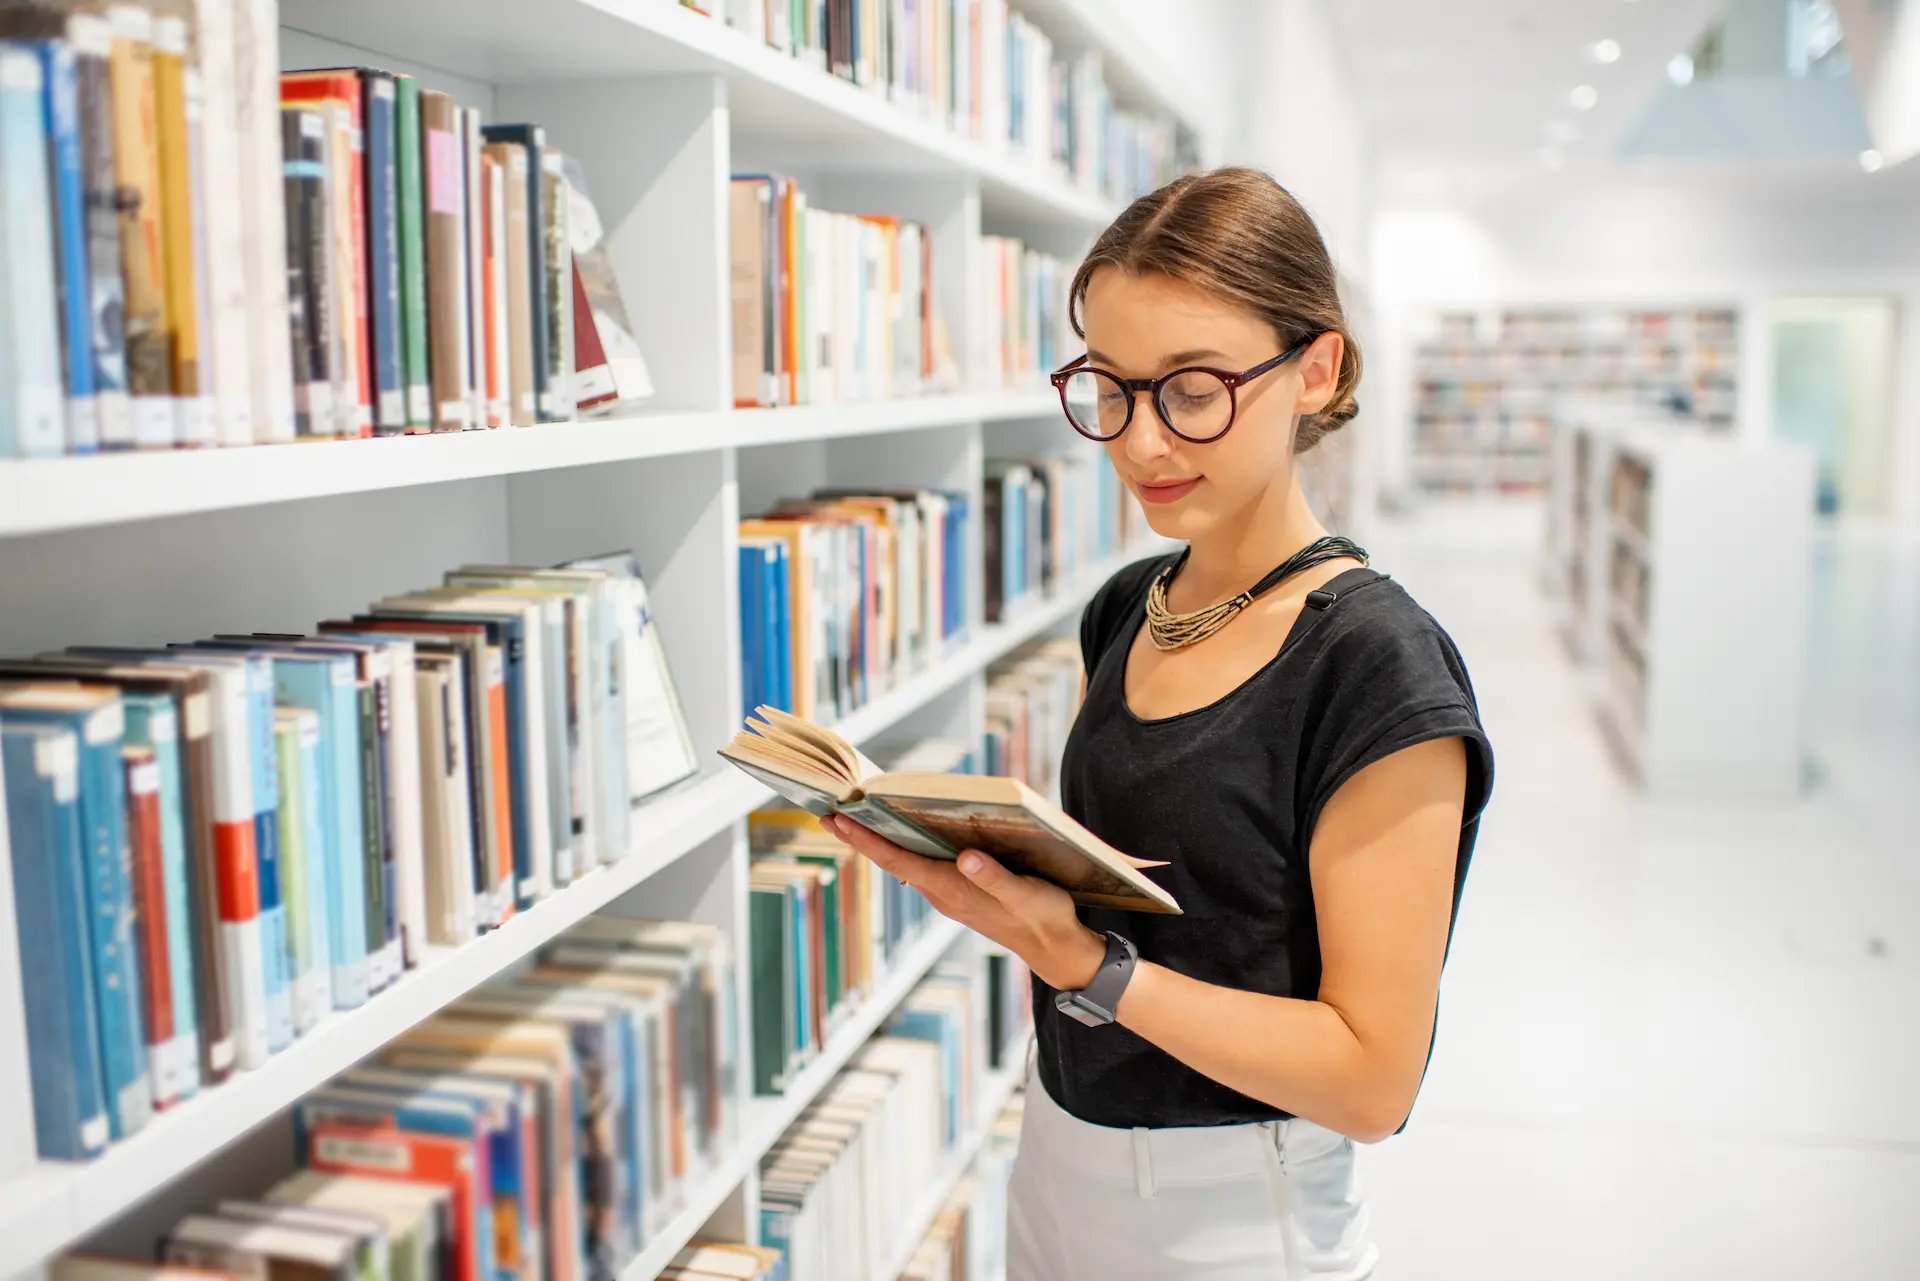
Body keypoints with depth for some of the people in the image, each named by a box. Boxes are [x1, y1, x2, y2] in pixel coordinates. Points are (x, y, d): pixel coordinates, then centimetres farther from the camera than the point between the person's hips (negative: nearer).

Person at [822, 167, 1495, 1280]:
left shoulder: (1378, 665, -21)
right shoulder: (1124, 613, 1)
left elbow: (1371, 1078, -21)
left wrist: (1082, 960, -29)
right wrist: (963, 851, -8)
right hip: (1058, 1168, 7)